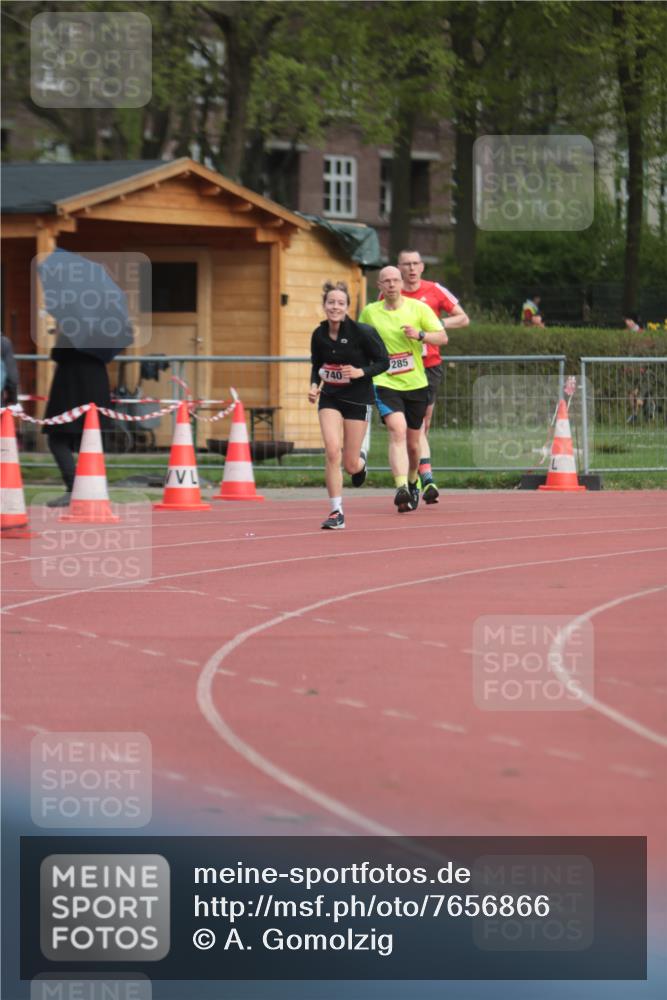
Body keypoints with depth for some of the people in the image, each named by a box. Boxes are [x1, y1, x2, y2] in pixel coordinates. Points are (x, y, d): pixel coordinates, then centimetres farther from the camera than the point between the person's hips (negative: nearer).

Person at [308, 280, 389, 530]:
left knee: (350, 465, 2)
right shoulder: (319, 335, -4)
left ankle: (360, 461, 43)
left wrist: (361, 372, -24)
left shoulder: (361, 332, -15)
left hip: (357, 399, -2)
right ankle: (336, 512, -9)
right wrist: (314, 385, -4)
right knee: (332, 451, -18)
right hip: (330, 398, 2)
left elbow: (383, 362, -8)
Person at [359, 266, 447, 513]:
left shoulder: (418, 308, 0)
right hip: (385, 384, -2)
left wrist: (420, 335, -19)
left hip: (416, 383, 2)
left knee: (413, 442, 11)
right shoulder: (369, 312, 2)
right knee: (397, 431, -25)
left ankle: (412, 483, 38)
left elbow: (442, 337, -2)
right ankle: (401, 488, -35)